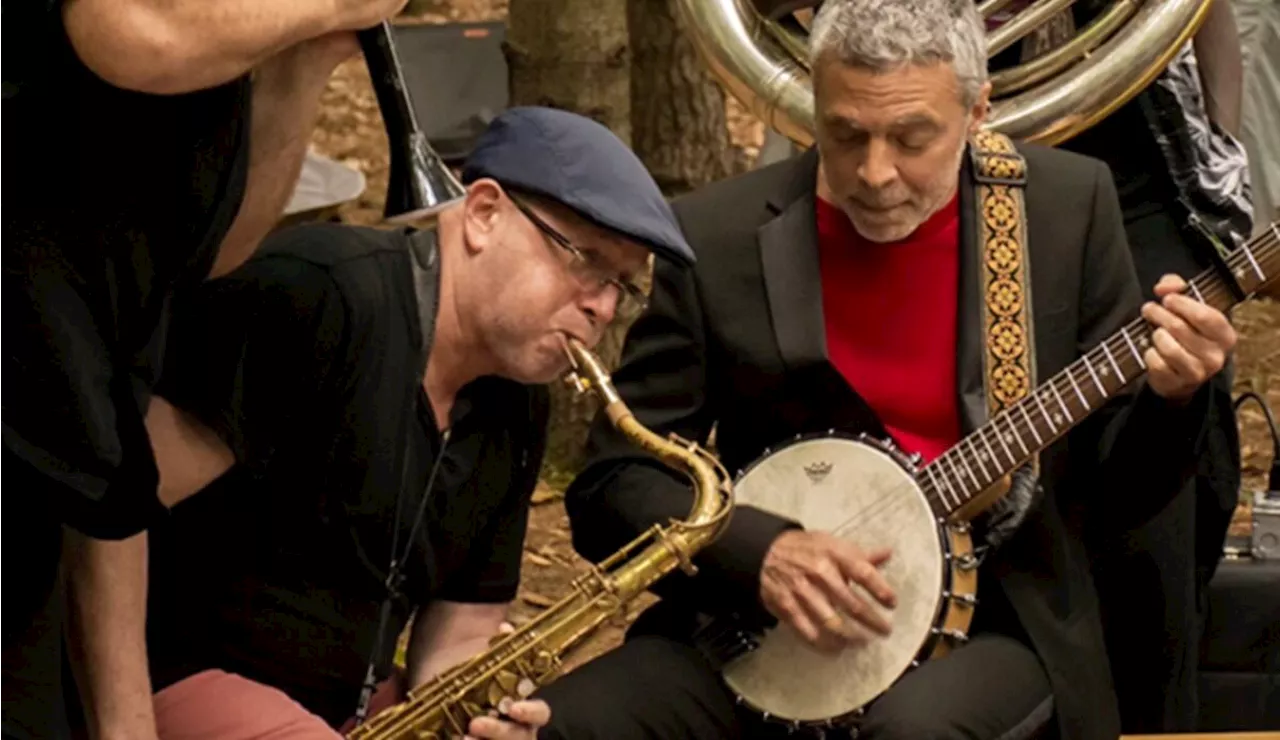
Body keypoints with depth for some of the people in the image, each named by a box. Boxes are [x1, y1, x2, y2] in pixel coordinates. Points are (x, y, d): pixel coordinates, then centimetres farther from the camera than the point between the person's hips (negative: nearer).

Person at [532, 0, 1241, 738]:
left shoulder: (1067, 208, -1)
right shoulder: (718, 236, -4)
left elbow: (1119, 490, 5)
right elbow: (615, 483, -2)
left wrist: (1168, 397, -16)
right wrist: (760, 554, -19)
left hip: (991, 617, -1)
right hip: (759, 633, 1)